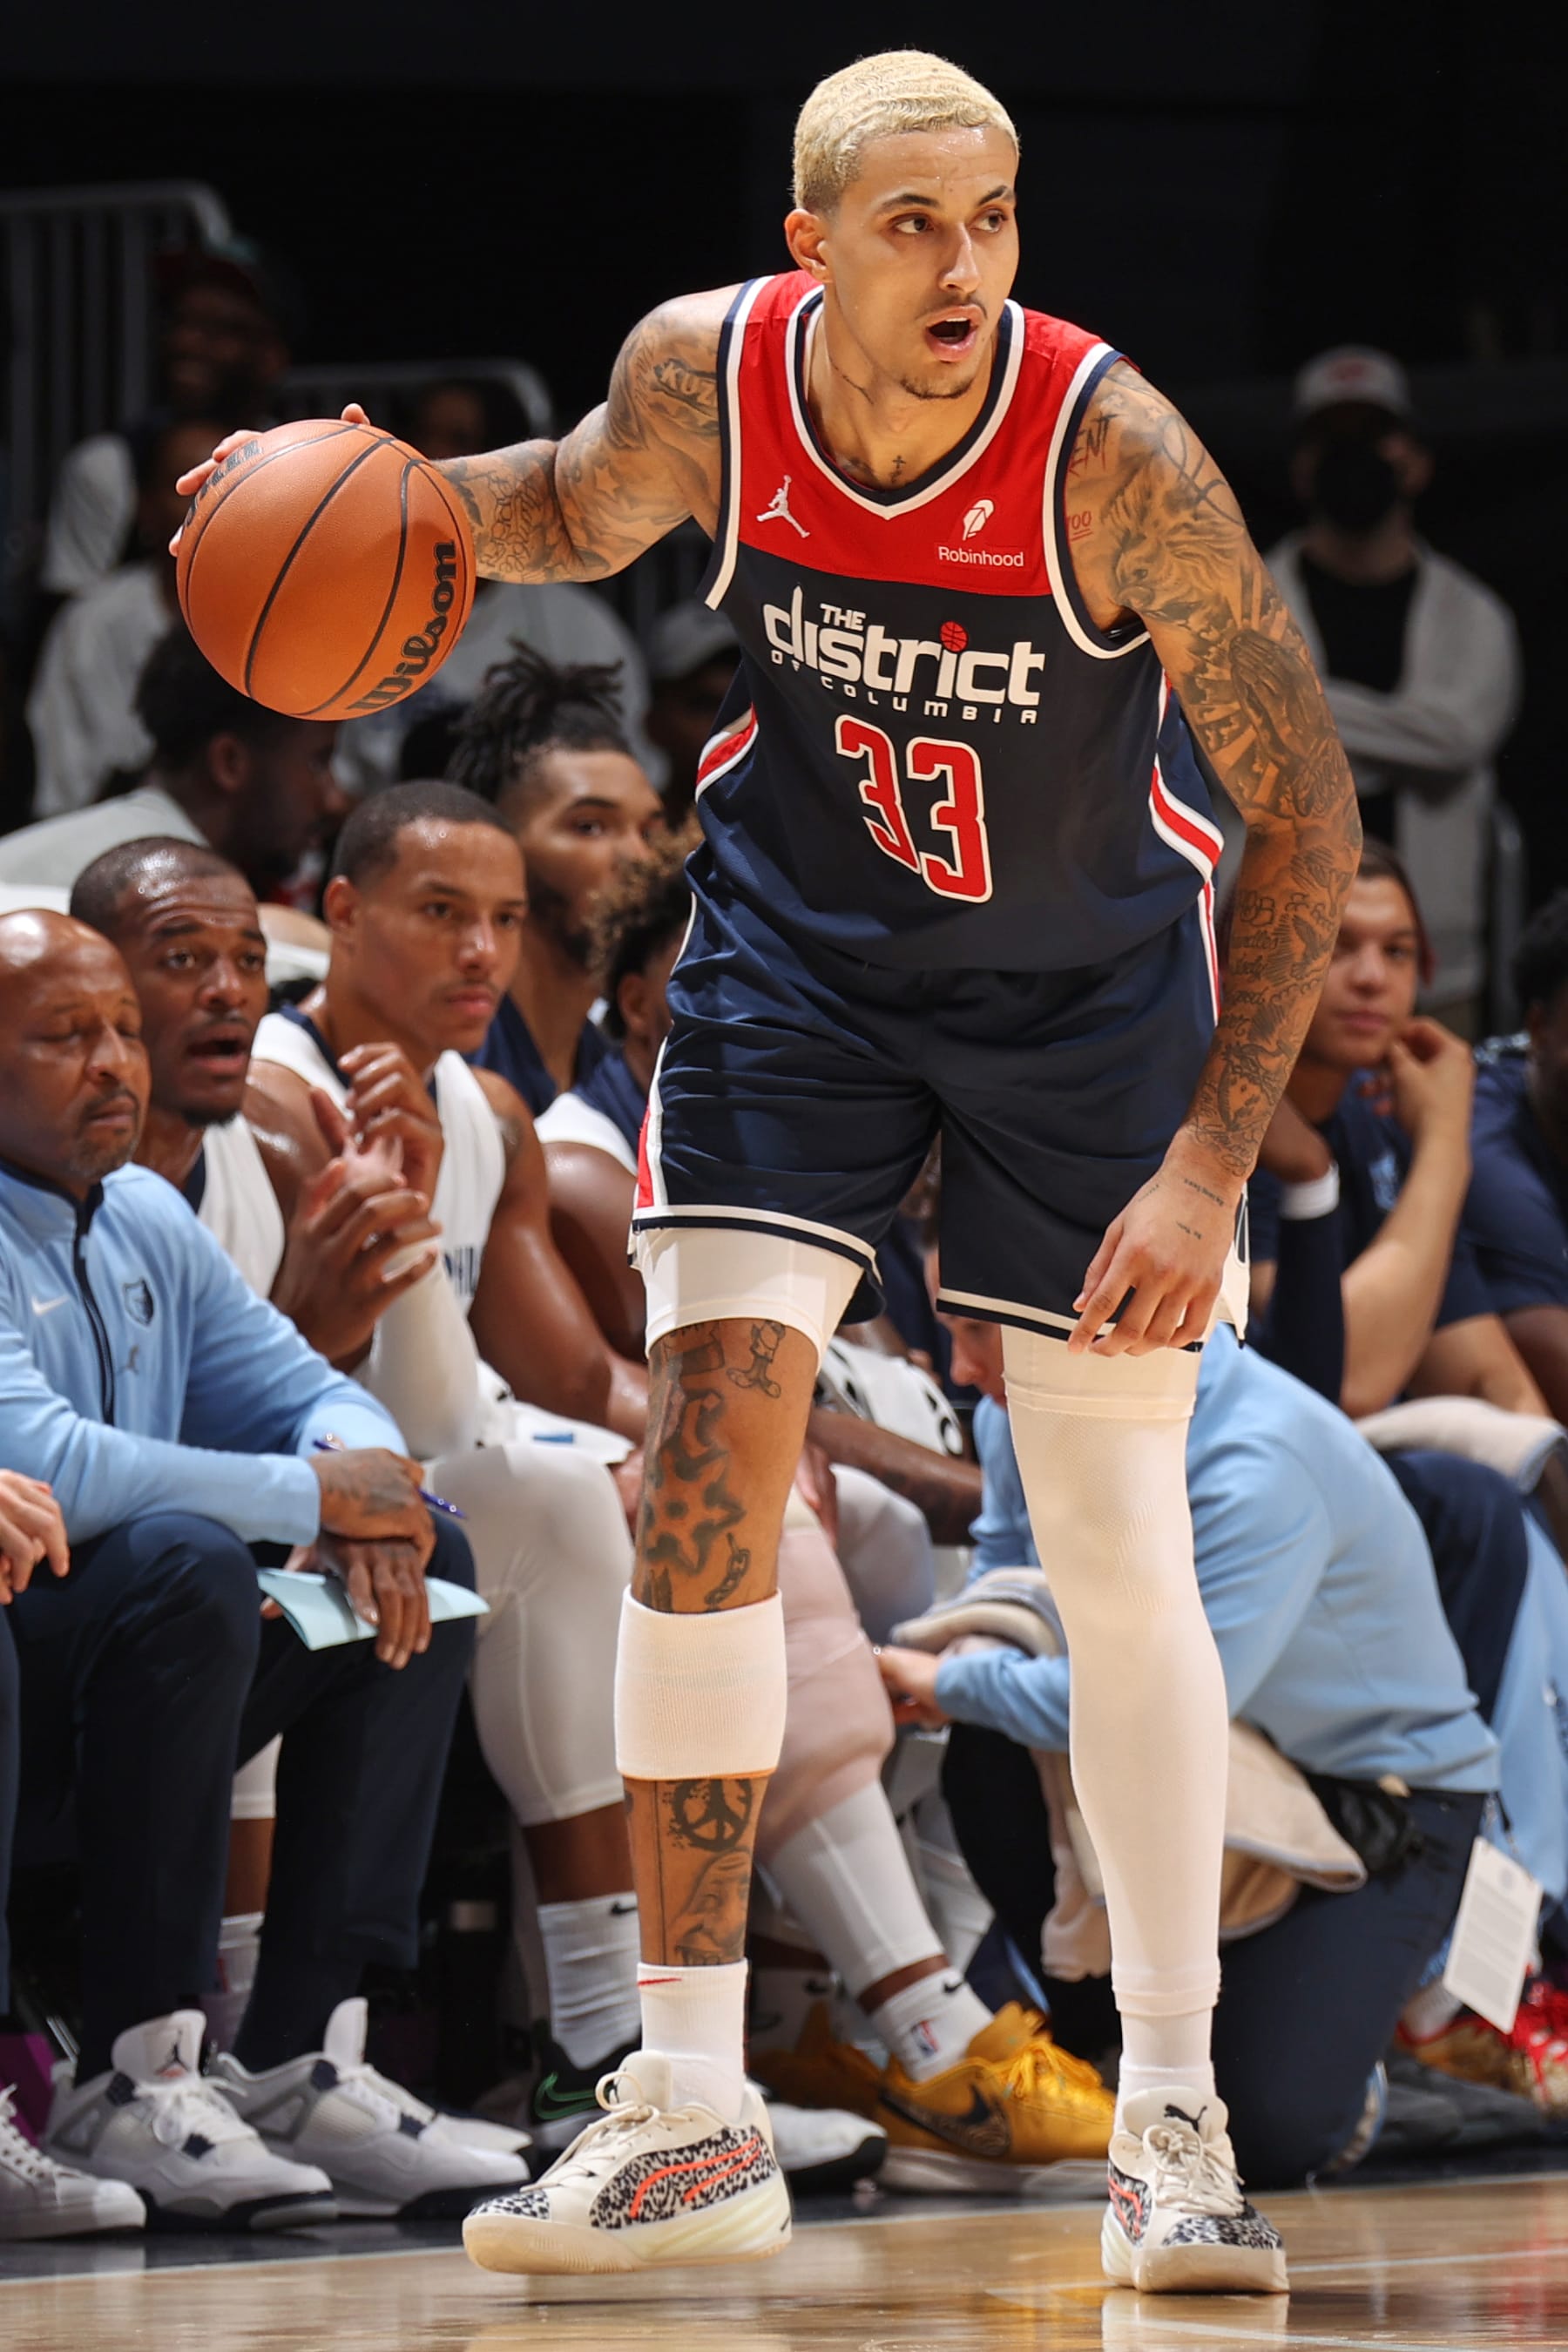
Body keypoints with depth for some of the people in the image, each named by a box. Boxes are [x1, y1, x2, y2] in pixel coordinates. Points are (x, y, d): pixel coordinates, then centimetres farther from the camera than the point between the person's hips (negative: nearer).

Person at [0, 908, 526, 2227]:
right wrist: (316, 1495, -20)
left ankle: (305, 2065, -7)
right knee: (183, 1562, -32)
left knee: (424, 1555, 0)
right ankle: (129, 2081, -26)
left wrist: (363, 1479, -9)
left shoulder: (146, 1222, 15)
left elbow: (313, 1397, 17)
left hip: (114, 1698, 9)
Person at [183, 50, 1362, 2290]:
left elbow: (1307, 808, -23)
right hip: (801, 939, 2)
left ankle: (1172, 2121, 10)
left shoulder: (1110, 451, -29)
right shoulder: (705, 375, -19)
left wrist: (1211, 1167, -28)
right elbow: (581, 514, 7)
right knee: (710, 1450, -12)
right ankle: (692, 2115, -7)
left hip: (1085, 972, -2)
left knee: (1123, 1542, -3)